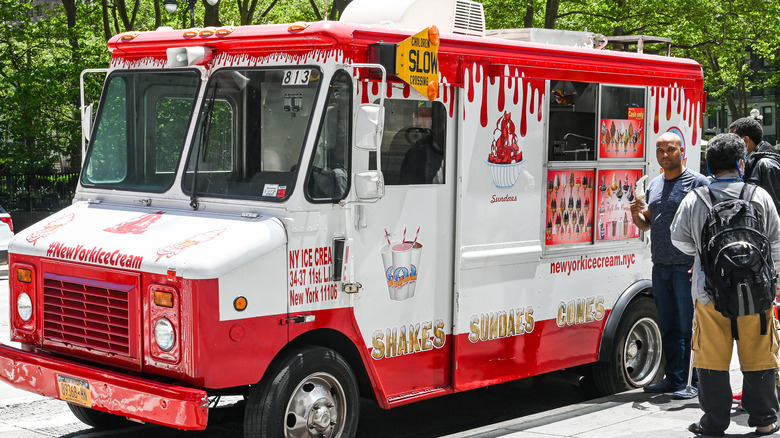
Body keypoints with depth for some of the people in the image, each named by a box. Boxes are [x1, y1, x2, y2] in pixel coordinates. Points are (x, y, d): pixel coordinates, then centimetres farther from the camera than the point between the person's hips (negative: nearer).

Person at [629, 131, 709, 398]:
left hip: (687, 268, -7)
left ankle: (692, 382, 4)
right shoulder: (653, 185, 16)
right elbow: (647, 225, 25)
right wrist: (637, 215, 1)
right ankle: (674, 378, 20)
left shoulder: (697, 182, -4)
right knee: (668, 326, 11)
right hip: (660, 266, 7)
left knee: (689, 326, -3)